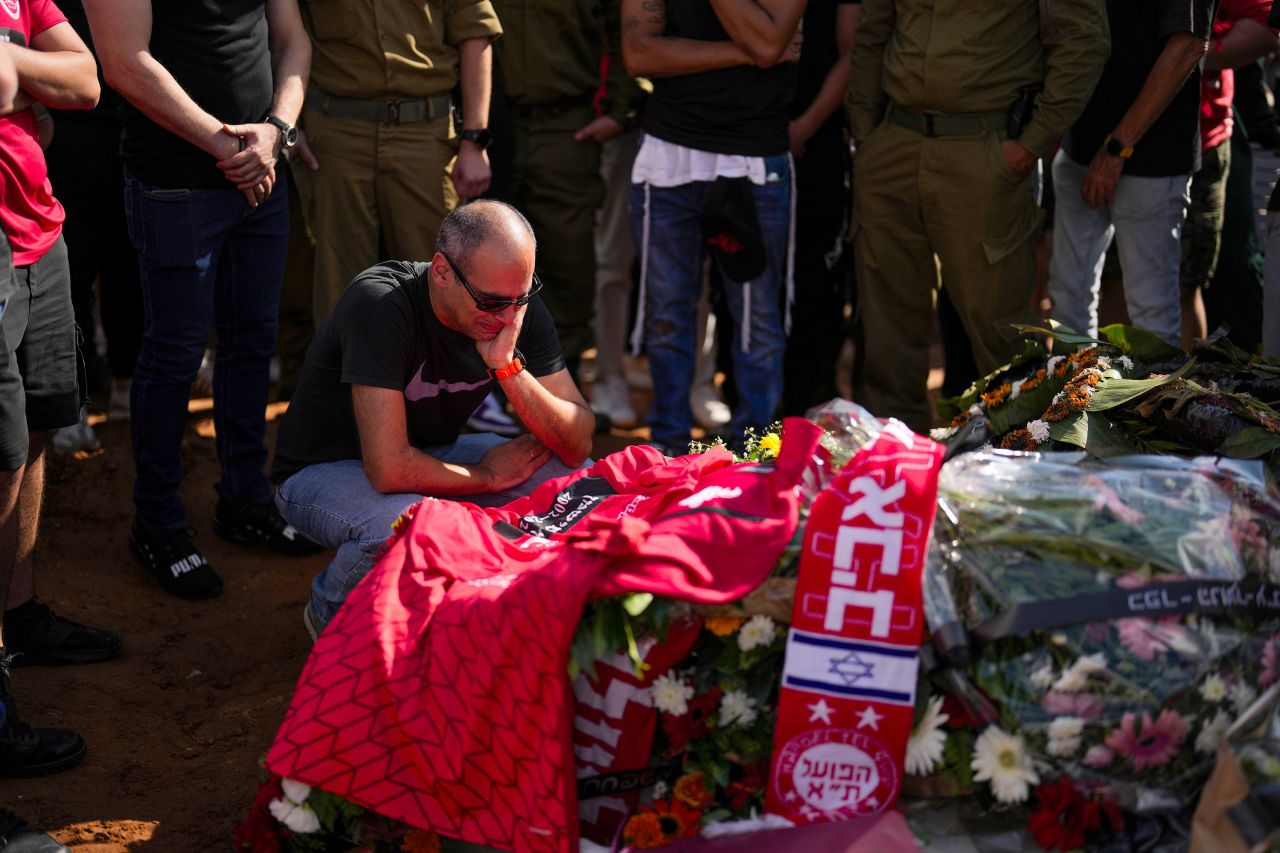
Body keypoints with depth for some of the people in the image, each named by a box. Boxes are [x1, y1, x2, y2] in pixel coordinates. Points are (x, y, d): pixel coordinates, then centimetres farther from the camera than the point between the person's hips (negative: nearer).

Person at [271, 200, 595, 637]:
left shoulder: (518, 305, -14)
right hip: (326, 470, -6)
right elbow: (390, 469, -37)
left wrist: (508, 367, -30)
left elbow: (577, 447, -15)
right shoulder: (381, 304, -32)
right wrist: (487, 475, -20)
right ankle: (333, 610, -4)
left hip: (430, 453, 6)